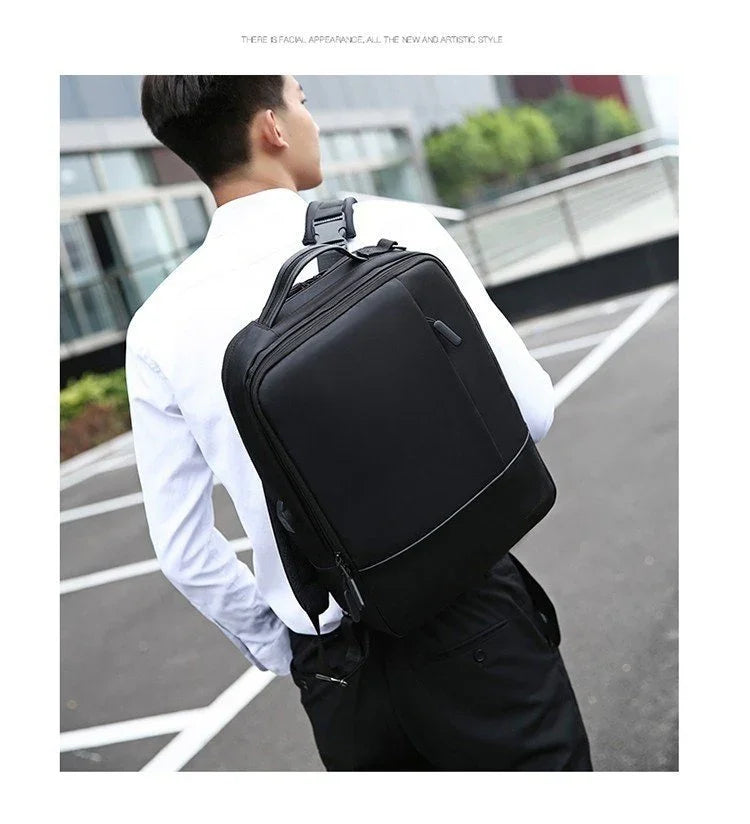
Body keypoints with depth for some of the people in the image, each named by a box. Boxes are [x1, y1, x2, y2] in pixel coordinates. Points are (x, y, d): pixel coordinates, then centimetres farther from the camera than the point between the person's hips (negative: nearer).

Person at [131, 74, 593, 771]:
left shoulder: (156, 329, -4)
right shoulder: (396, 232, -13)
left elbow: (184, 552, -1)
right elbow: (530, 409, -10)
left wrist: (281, 651, 14)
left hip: (334, 673, 3)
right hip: (474, 622, -3)